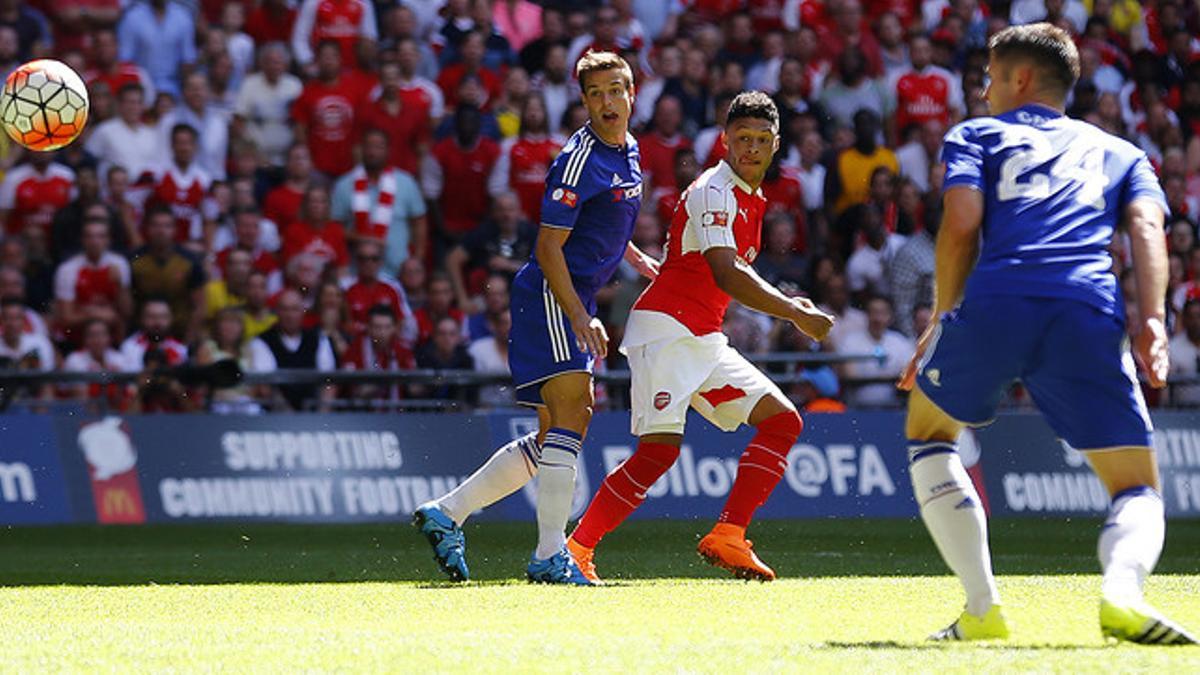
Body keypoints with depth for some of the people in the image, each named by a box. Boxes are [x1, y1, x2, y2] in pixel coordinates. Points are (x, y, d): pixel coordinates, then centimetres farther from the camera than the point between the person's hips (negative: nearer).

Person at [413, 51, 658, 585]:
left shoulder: (627, 151, 13)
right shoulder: (580, 159, -16)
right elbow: (549, 247, -19)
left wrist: (638, 260, 24)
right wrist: (581, 318, -25)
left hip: (573, 303, 10)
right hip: (549, 298, -10)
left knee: (558, 434, 11)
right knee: (570, 421, -16)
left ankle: (447, 513, 16)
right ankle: (550, 556, -17)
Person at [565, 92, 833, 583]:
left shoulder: (752, 201, 17)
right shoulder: (714, 191, -13)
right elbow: (726, 274, -25)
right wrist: (795, 312, -23)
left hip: (704, 339, 9)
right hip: (664, 328, -9)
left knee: (783, 421, 0)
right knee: (661, 447, -19)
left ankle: (727, 538, -5)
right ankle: (577, 547, -11)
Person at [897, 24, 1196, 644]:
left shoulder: (976, 136, 25)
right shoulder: (1119, 152, 32)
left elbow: (961, 224, 7)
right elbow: (1147, 224, 12)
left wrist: (941, 324, 14)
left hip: (996, 298, -1)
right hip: (1090, 311, 1)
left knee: (928, 431, 27)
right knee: (1137, 489, 10)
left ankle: (981, 606, 11)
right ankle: (1122, 592, -26)